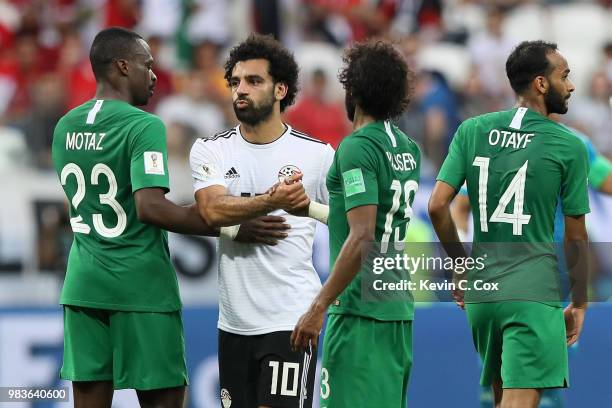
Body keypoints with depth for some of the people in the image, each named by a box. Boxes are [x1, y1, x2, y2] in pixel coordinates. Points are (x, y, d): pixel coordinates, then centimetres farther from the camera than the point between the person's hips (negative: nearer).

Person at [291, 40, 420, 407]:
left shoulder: (357, 147, -13)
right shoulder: (409, 149, 13)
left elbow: (361, 238, -21)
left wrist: (318, 307, -19)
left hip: (361, 312, -9)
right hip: (400, 309, 9)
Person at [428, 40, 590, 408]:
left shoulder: (472, 131, 6)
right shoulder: (569, 146, -4)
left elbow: (437, 207, 1)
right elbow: (576, 239, 0)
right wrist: (579, 303, 13)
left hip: (480, 292, 5)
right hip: (534, 295, -5)